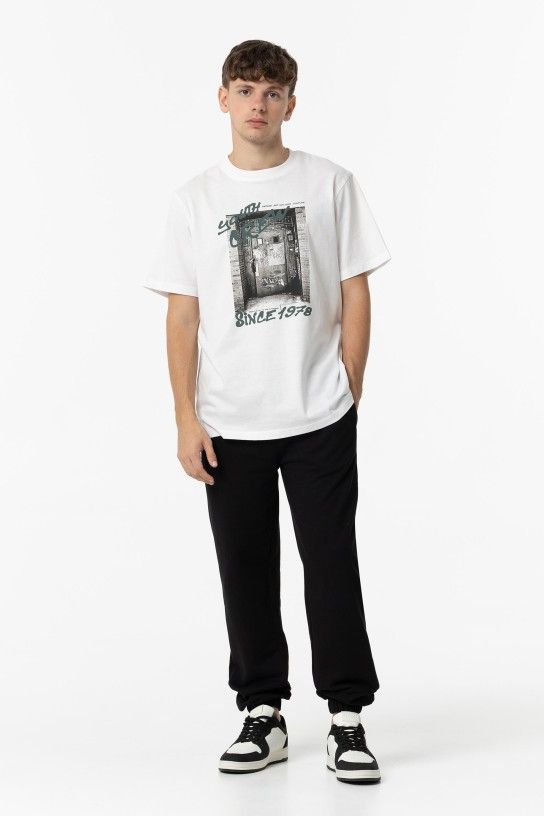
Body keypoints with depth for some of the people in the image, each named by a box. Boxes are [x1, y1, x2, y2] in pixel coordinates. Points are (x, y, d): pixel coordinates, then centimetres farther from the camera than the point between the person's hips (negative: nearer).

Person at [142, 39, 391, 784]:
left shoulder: (331, 184, 2)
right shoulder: (194, 199, 5)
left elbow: (356, 296, 3)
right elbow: (182, 314, 4)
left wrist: (349, 395, -1)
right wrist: (186, 419, -2)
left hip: (320, 420, -1)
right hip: (229, 425, 2)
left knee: (332, 566, 1)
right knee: (246, 572, 9)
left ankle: (348, 717, 11)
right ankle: (263, 715, 21)